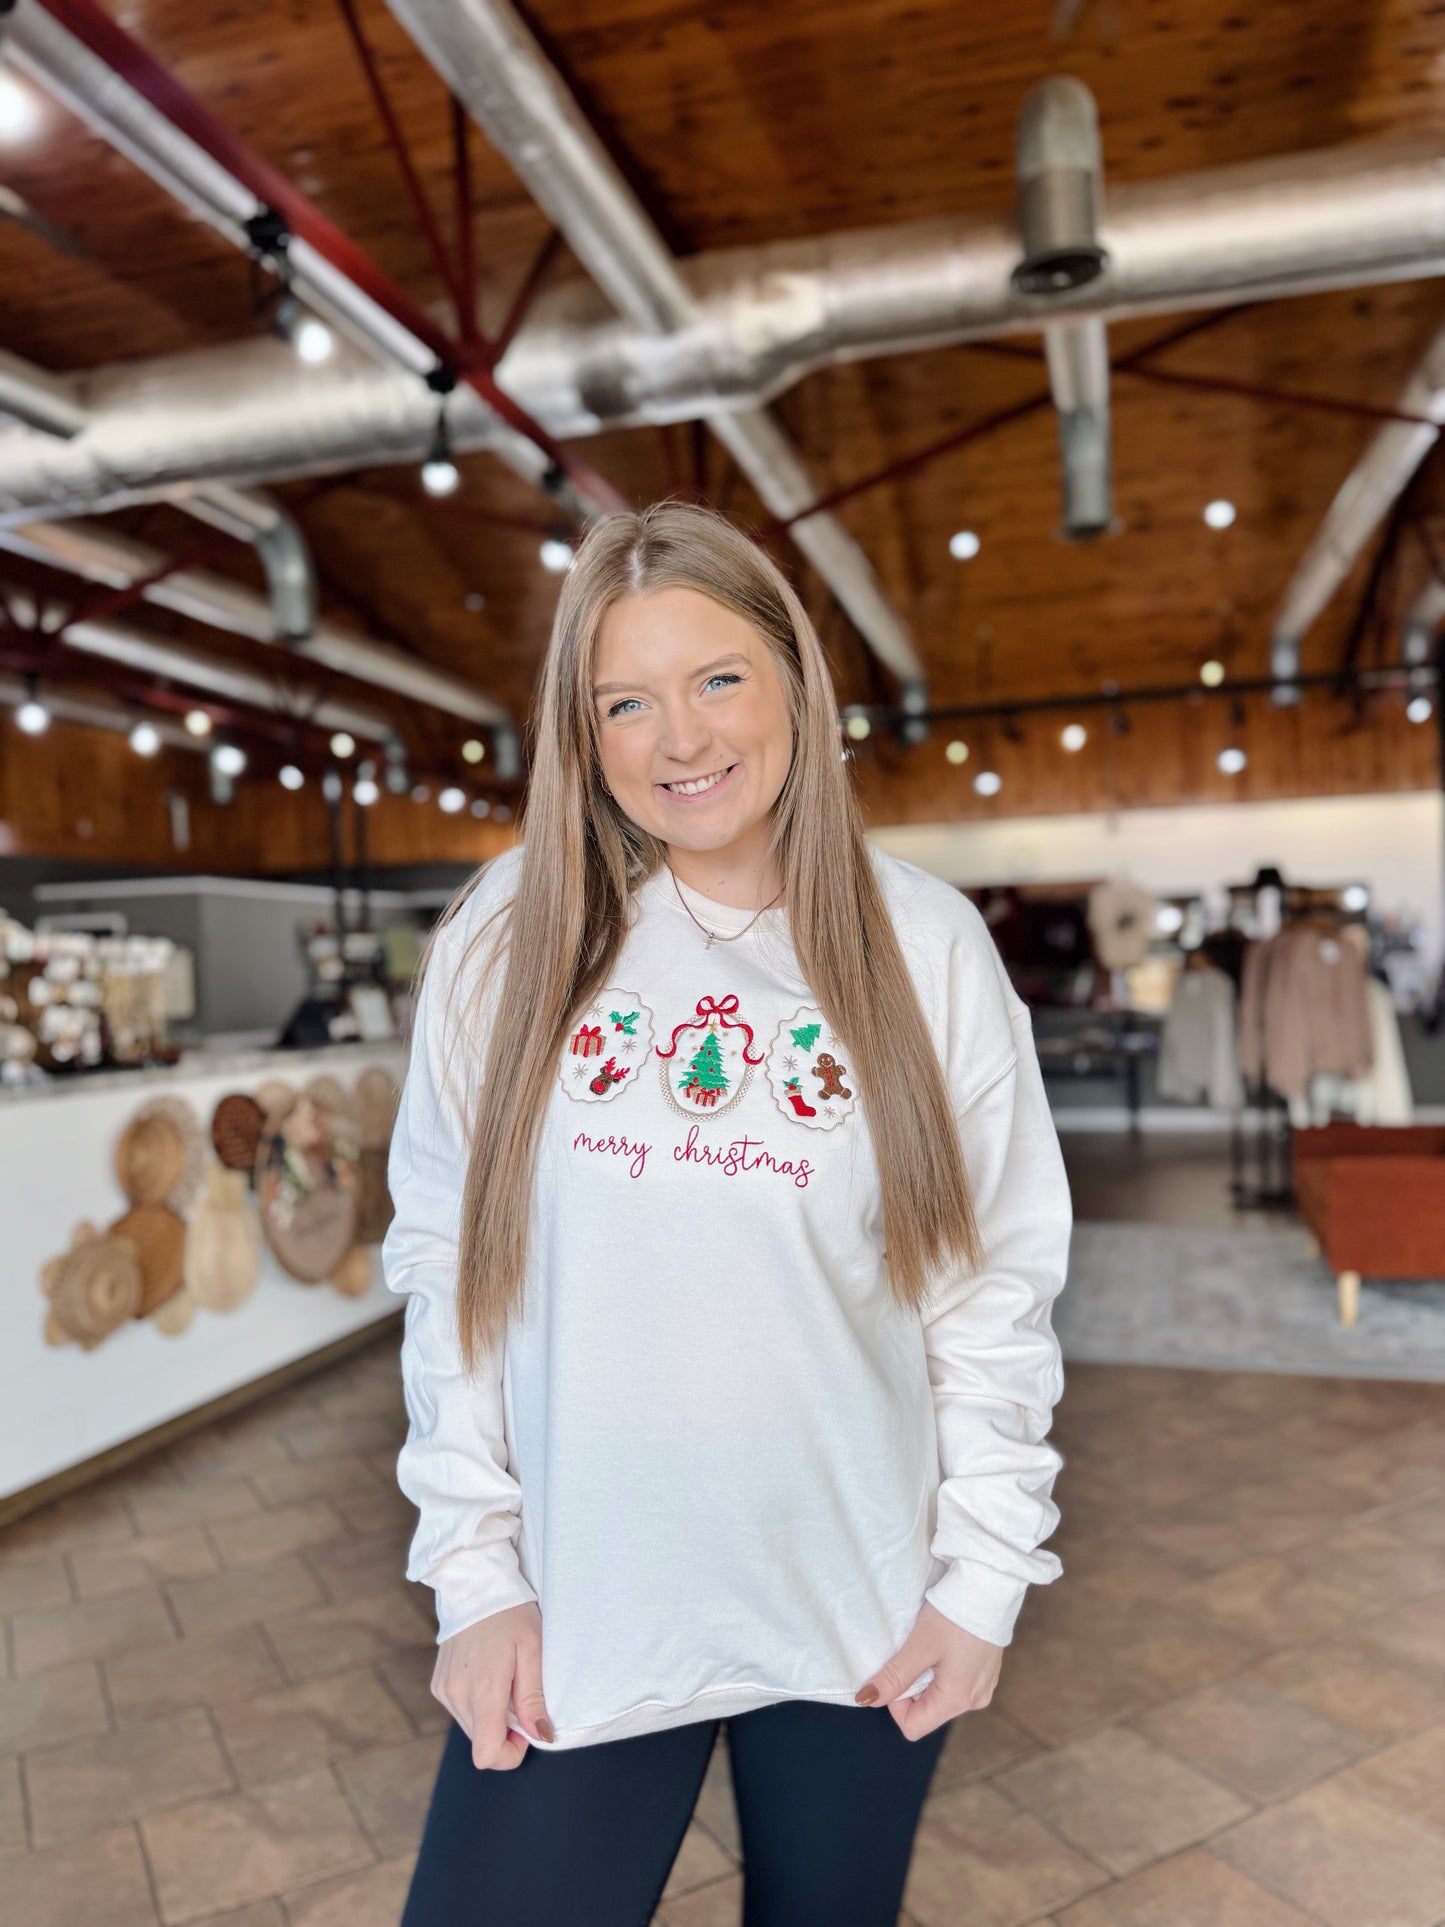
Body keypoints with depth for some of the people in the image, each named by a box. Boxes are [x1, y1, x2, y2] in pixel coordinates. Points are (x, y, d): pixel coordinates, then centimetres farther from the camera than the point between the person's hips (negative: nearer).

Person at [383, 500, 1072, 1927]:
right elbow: (446, 1274, -3)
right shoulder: (506, 939, -8)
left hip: (863, 1619, 1)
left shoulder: (925, 946, -8)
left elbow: (996, 1285, -3)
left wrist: (987, 1575, -3)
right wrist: (475, 1574, -2)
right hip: (575, 1626, 0)